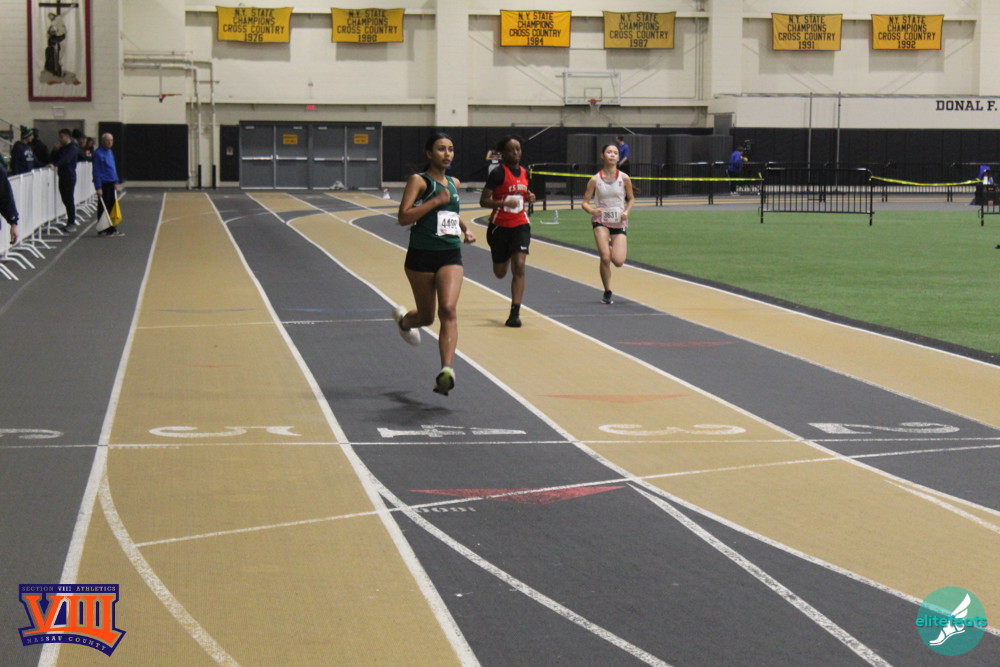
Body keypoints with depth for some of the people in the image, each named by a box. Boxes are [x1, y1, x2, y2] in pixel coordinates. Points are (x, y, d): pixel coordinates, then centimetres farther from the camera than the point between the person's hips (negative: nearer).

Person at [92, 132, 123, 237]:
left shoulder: (110, 152, 13)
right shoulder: (98, 153, -13)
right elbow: (96, 172, -15)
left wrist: (116, 182, 16)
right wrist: (98, 187, -18)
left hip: (111, 184, 8)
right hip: (104, 184, -8)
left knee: (113, 207, 10)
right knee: (103, 208, -2)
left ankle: (112, 229, 17)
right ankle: (102, 230, 4)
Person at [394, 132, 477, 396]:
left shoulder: (454, 183, 13)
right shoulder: (419, 181, -5)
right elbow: (403, 217, -17)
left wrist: (465, 229, 15)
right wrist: (436, 201, -20)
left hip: (451, 257, 3)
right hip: (421, 256, -3)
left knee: (448, 309, -20)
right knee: (426, 317, 11)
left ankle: (446, 370, -30)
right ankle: (404, 319, 50)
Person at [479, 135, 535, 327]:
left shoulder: (524, 173, 6)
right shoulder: (498, 173, -11)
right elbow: (484, 201, -13)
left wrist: (529, 198, 2)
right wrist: (504, 203, -29)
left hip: (520, 225, 3)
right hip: (499, 226, -3)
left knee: (519, 266, -14)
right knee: (500, 273, 10)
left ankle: (515, 312, -11)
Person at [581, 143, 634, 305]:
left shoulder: (624, 178, -2)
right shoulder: (595, 179, -4)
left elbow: (631, 198, 10)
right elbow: (585, 203, 0)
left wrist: (627, 212, -8)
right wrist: (592, 210, -22)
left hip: (619, 223, 1)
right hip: (601, 221, -1)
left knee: (618, 262, -12)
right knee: (605, 258, -17)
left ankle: (612, 247, 27)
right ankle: (607, 293, 3)